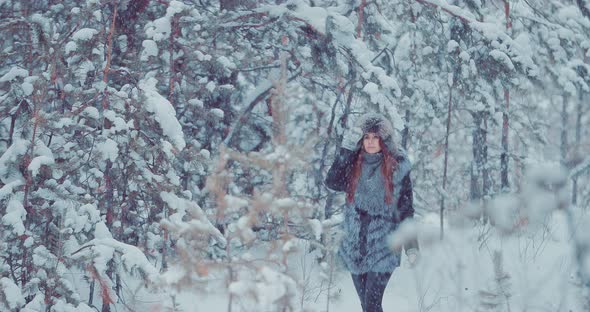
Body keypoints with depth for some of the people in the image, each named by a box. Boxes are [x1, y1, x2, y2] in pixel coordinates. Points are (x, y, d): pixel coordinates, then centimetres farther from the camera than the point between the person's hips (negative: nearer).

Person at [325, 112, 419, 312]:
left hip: (382, 248, -4)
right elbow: (333, 182, -13)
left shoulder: (397, 167, -4)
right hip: (355, 247, 4)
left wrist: (411, 246, -5)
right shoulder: (354, 163, 4)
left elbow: (406, 209, -1)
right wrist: (346, 150, -14)